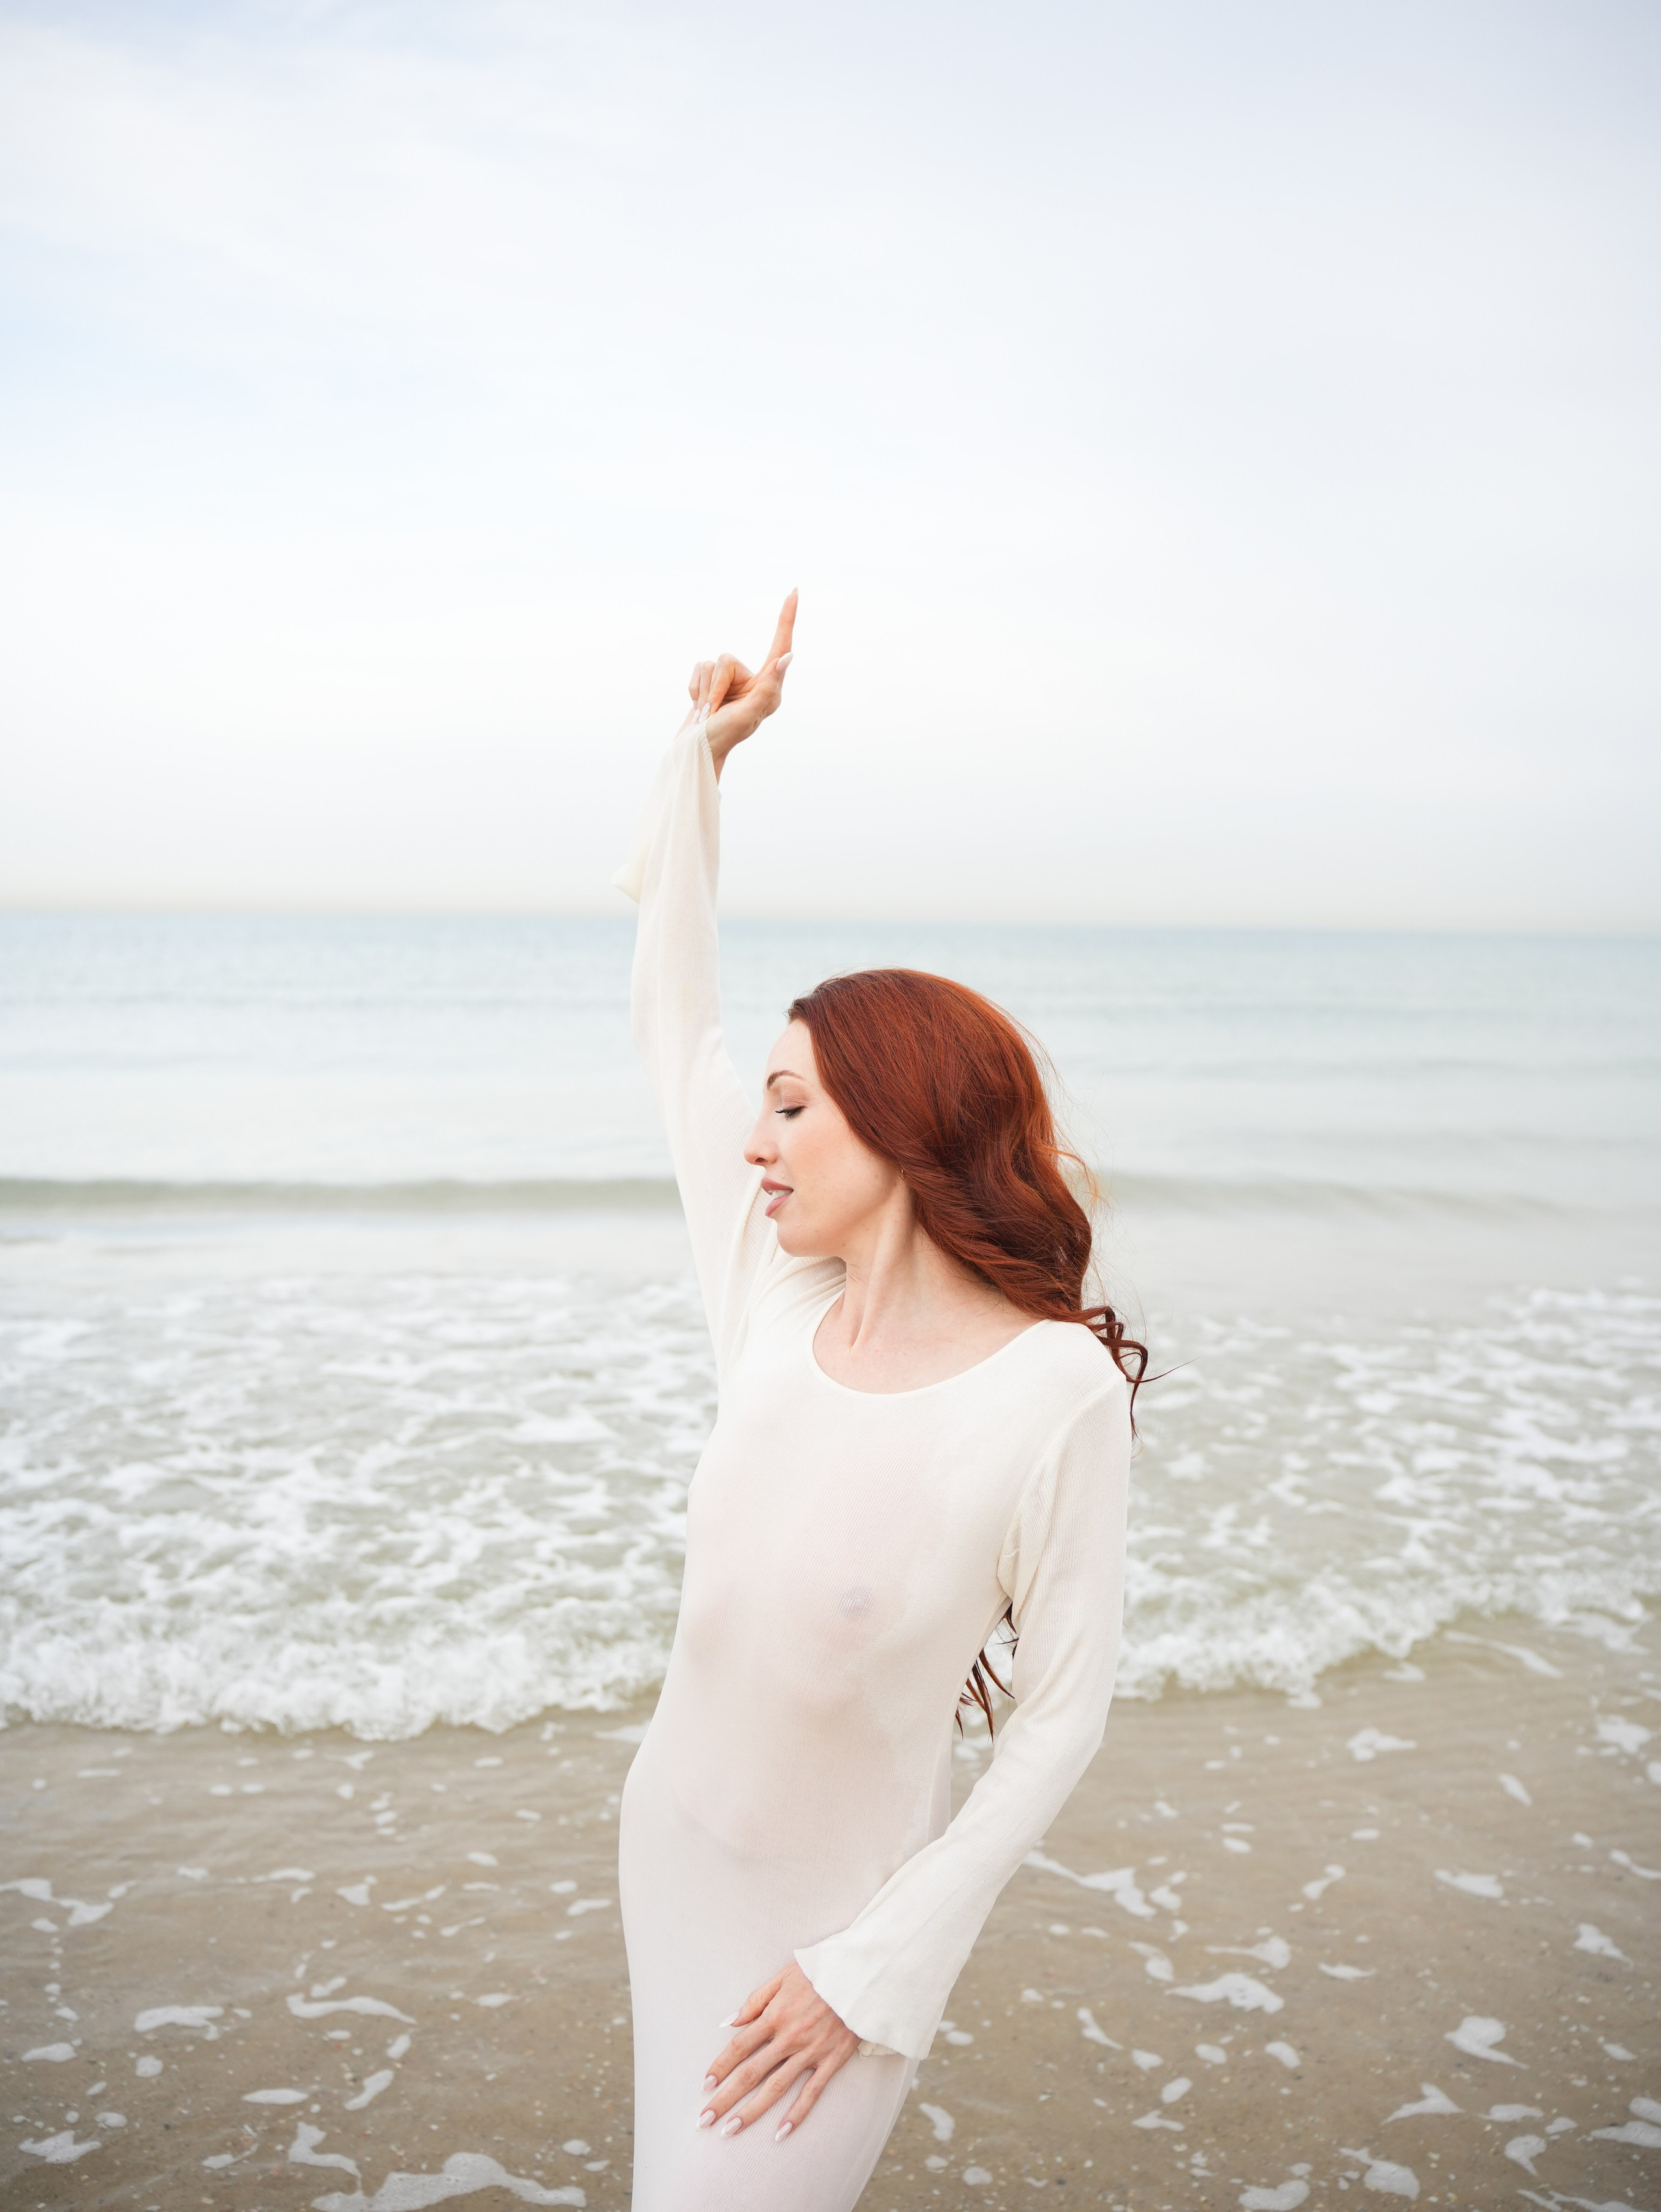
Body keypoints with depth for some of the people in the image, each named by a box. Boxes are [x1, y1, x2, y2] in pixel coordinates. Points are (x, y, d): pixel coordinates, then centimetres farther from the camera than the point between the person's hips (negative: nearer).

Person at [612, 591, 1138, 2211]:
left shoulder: (1055, 1388, -23)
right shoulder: (775, 1305, -9)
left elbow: (1064, 1712, -16)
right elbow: (673, 1022, 1)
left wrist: (876, 1966, -14)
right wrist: (702, 758, 4)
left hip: (847, 1913, -5)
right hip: (672, 1841, 5)